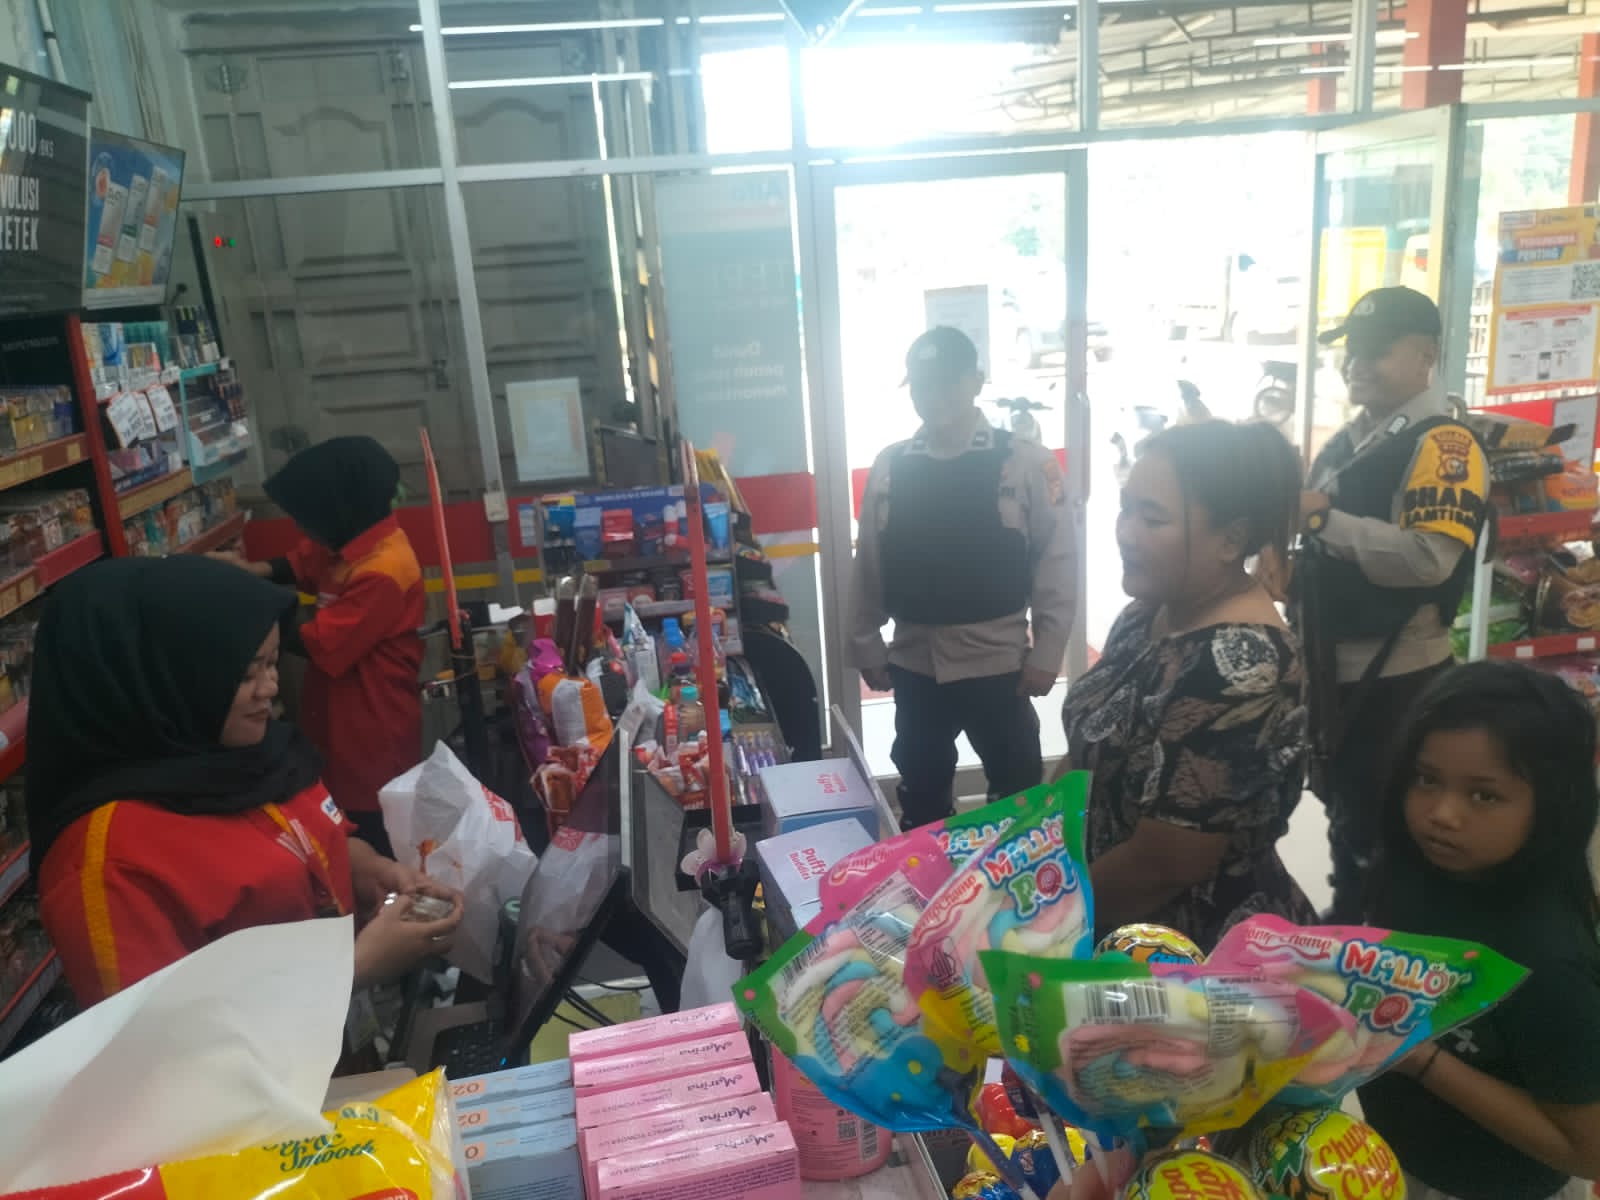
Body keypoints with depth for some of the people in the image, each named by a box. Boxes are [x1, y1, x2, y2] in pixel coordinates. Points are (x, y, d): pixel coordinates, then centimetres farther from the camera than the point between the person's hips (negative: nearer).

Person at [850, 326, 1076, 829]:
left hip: (997, 663, -3)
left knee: (1019, 796, 12)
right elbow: (869, 565, 5)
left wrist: (1046, 655, -9)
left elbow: (1056, 564, -7)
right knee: (921, 797, 18)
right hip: (914, 664, 3)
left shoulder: (1027, 463, -7)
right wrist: (867, 647, 6)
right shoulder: (889, 466, 2)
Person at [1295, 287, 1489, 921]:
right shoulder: (1347, 440, 12)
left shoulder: (1443, 444, -15)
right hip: (1333, 665, 9)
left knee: (1383, 835, 3)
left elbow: (1429, 559, -28)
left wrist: (1325, 518, -25)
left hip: (1396, 676, -9)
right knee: (1342, 813, 22)